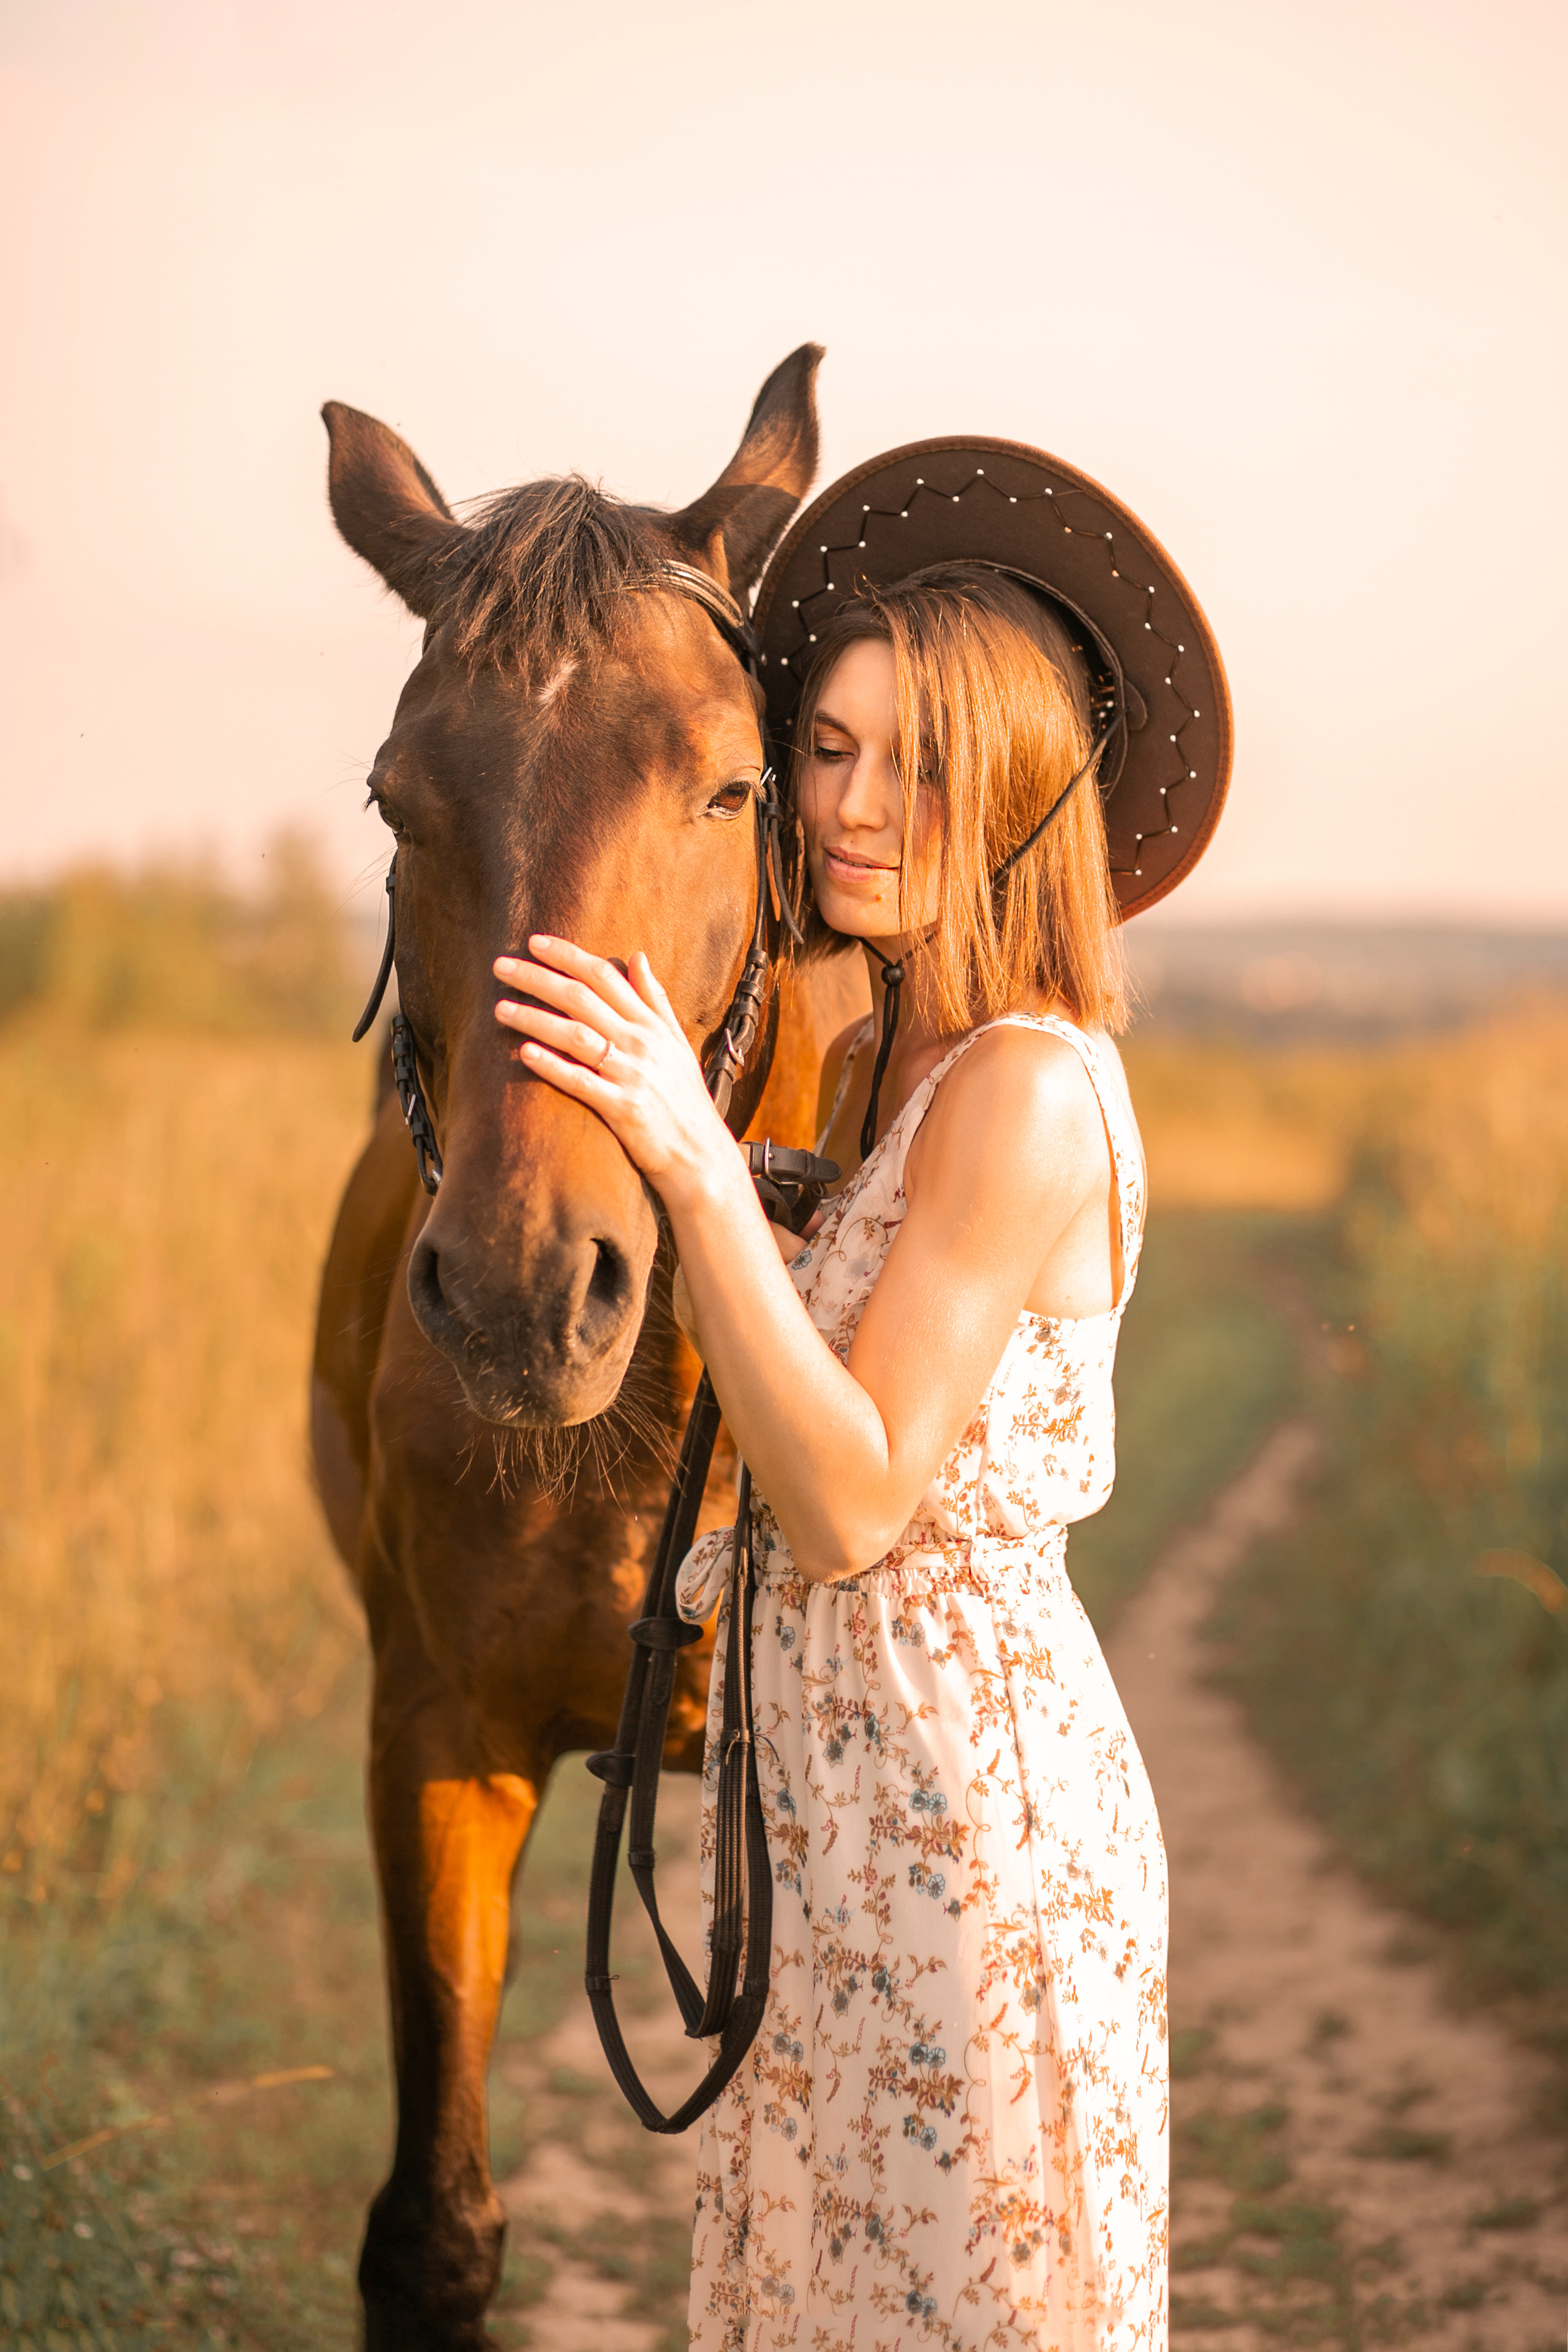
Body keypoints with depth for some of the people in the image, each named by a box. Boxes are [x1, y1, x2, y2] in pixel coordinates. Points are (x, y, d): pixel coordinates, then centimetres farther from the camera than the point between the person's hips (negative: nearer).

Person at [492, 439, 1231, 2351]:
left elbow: (852, 1504, -24)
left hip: (968, 1813, -9)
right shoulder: (876, 1061, 7)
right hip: (840, 1791, 9)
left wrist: (695, 1164, -30)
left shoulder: (1030, 1092, -21)